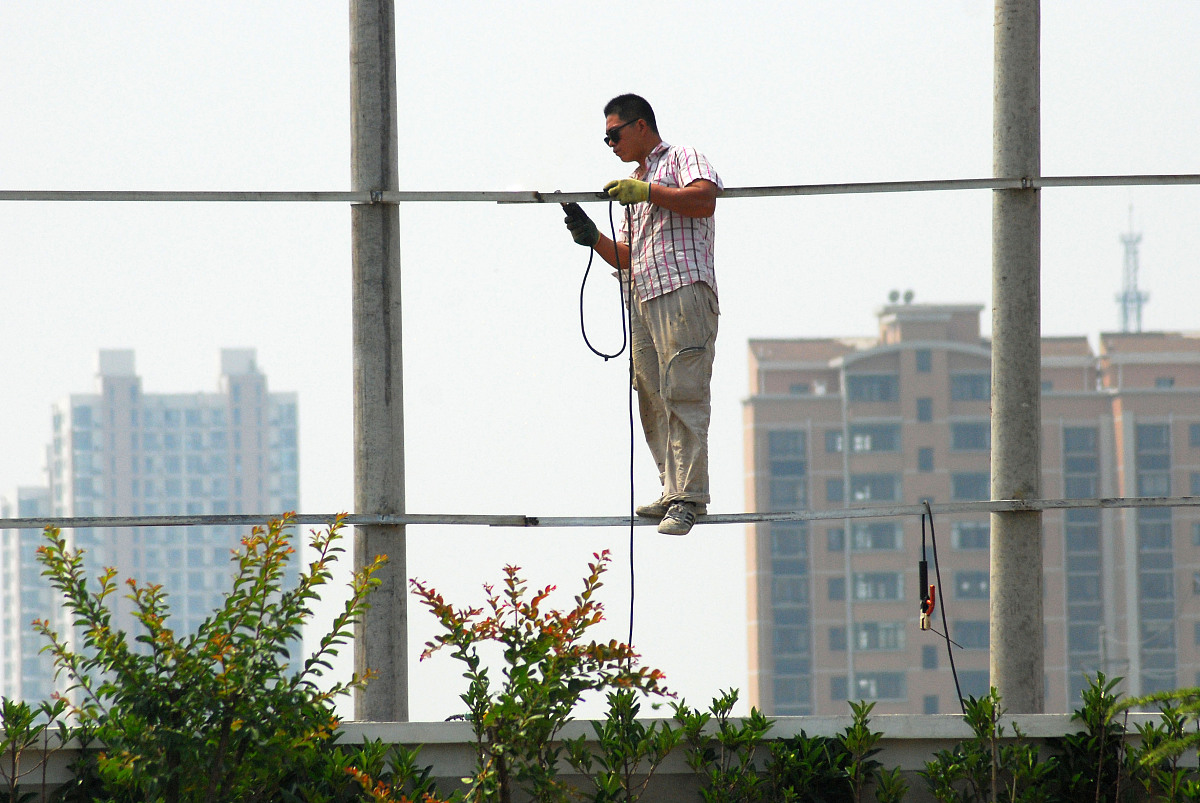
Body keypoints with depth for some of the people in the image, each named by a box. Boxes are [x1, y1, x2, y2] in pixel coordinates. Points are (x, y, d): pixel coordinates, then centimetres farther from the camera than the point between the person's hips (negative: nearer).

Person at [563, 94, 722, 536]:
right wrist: (592, 237, 12)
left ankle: (687, 498, -18)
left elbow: (704, 199, -15)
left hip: (684, 288, -9)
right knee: (652, 399, 1)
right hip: (642, 299, 9)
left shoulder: (681, 159, 7)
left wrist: (645, 193, -13)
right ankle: (673, 492, 3)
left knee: (683, 394, -14)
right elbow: (626, 258, 29)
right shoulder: (634, 182, 30)